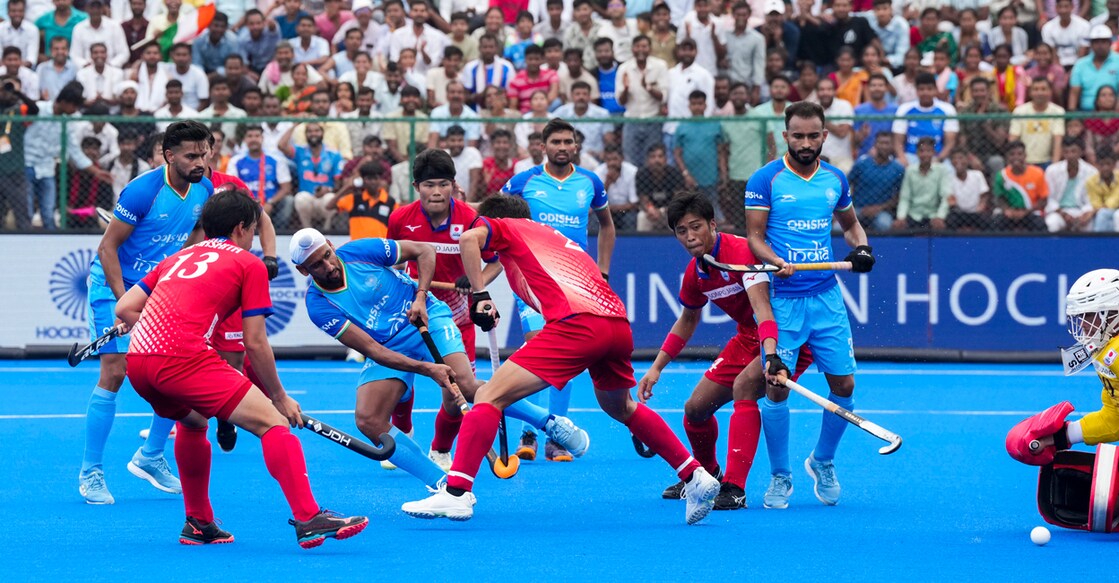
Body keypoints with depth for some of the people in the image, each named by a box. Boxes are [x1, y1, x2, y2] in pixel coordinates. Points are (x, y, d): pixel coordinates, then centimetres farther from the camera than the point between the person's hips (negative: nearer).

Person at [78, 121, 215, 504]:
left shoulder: (204, 190, -4)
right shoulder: (143, 190, -24)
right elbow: (107, 247, -20)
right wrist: (124, 304, -26)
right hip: (114, 285, -6)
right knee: (114, 372, -15)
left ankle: (150, 458, 17)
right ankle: (90, 473, -6)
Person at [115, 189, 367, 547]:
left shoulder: (178, 258, 28)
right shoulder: (249, 264, 12)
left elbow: (125, 308, 21)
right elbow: (255, 343, 7)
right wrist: (280, 397, 16)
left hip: (137, 360, 7)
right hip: (185, 358, -7)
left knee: (192, 421, 35)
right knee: (273, 423, -7)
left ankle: (198, 524, 36)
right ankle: (308, 519, -20)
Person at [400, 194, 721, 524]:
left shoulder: (504, 227, 18)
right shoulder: (551, 235, 37)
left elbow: (469, 238, -5)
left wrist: (479, 294, -2)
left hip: (577, 323, -8)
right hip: (619, 323, 8)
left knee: (489, 397, -7)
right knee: (620, 408, 34)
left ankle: (456, 493, -18)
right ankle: (696, 477, 35)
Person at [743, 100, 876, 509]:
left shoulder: (835, 180, 8)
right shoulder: (766, 179, -5)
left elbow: (850, 222, 24)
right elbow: (755, 236, -5)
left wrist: (861, 246, 3)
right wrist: (777, 262, -23)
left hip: (827, 296, 4)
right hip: (781, 298, -4)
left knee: (843, 384, 1)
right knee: (776, 385, -9)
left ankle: (823, 461, 26)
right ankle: (780, 478, 7)